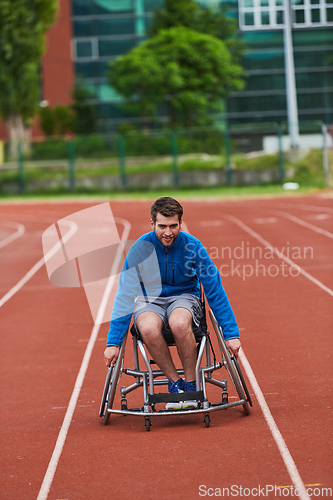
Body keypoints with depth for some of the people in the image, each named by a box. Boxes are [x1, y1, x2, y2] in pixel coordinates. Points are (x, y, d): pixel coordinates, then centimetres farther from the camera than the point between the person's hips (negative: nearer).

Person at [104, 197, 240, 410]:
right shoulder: (140, 249, -14)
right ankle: (175, 383, -17)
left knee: (179, 323, -38)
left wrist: (231, 334, -10)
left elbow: (215, 291, -8)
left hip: (184, 296, 0)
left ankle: (191, 385, -18)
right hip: (149, 299, 1)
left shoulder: (193, 247, -14)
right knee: (148, 328, -36)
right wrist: (114, 342, -16)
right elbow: (125, 296, -12)